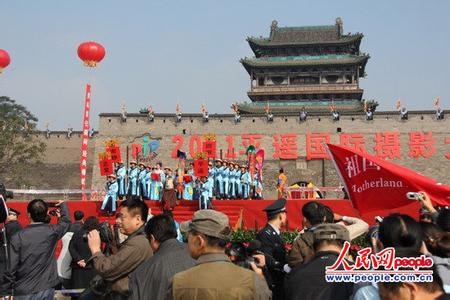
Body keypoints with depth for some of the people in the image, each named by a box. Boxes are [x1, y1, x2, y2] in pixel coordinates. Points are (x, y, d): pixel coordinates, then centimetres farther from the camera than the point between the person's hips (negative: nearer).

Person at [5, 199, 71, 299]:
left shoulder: (17, 237, -12)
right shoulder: (52, 232, -5)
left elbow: (10, 267, -12)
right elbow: (65, 221, 17)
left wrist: (7, 290, -1)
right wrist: (63, 205, 35)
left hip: (25, 292, -2)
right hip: (47, 288, 2)